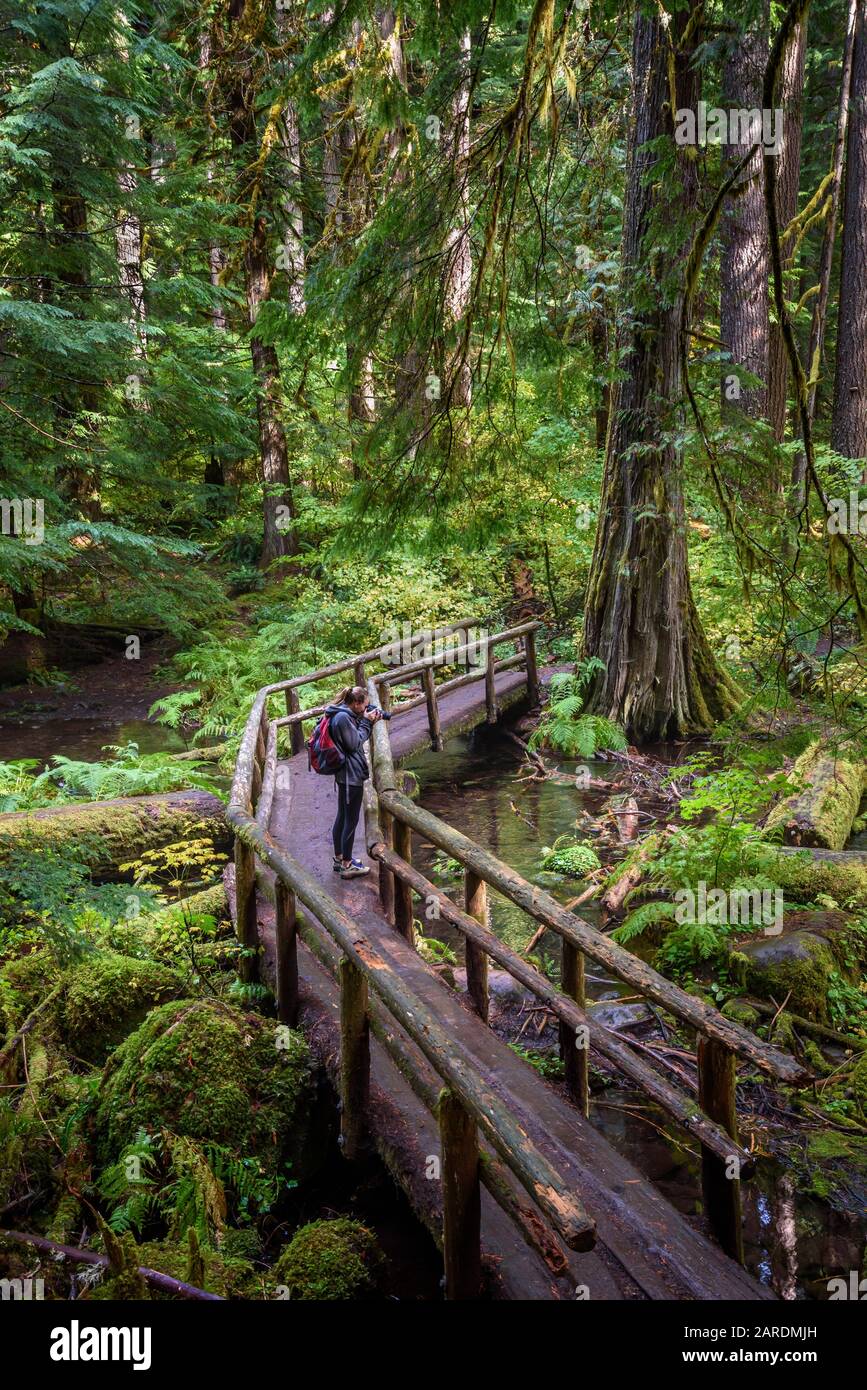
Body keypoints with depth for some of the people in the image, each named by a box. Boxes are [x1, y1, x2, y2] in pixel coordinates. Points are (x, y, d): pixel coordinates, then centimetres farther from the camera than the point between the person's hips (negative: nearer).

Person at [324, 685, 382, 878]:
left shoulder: (345, 715, 9)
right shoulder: (343, 717, -22)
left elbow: (357, 737, 15)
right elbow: (354, 743, -18)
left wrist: (370, 721, 2)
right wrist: (366, 722, -12)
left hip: (344, 774, 11)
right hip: (351, 775, -11)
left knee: (342, 817, 18)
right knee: (351, 820, -1)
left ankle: (339, 858, 30)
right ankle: (347, 865, 7)